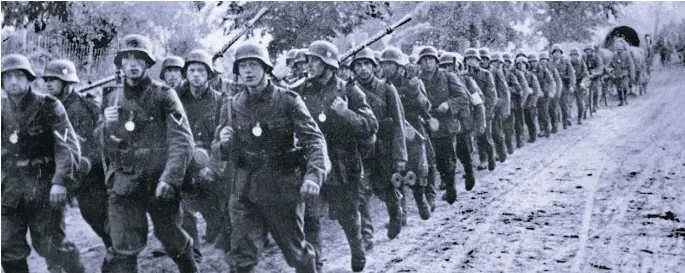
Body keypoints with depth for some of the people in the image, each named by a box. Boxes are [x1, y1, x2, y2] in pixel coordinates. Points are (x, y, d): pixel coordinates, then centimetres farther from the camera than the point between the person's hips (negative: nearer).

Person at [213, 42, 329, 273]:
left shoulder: (288, 101, -5)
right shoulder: (232, 107, 6)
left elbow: (314, 139, -12)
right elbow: (218, 152, 11)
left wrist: (314, 174, -30)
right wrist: (224, 143, -14)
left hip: (283, 189, -2)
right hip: (244, 191, 2)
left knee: (297, 252, 12)